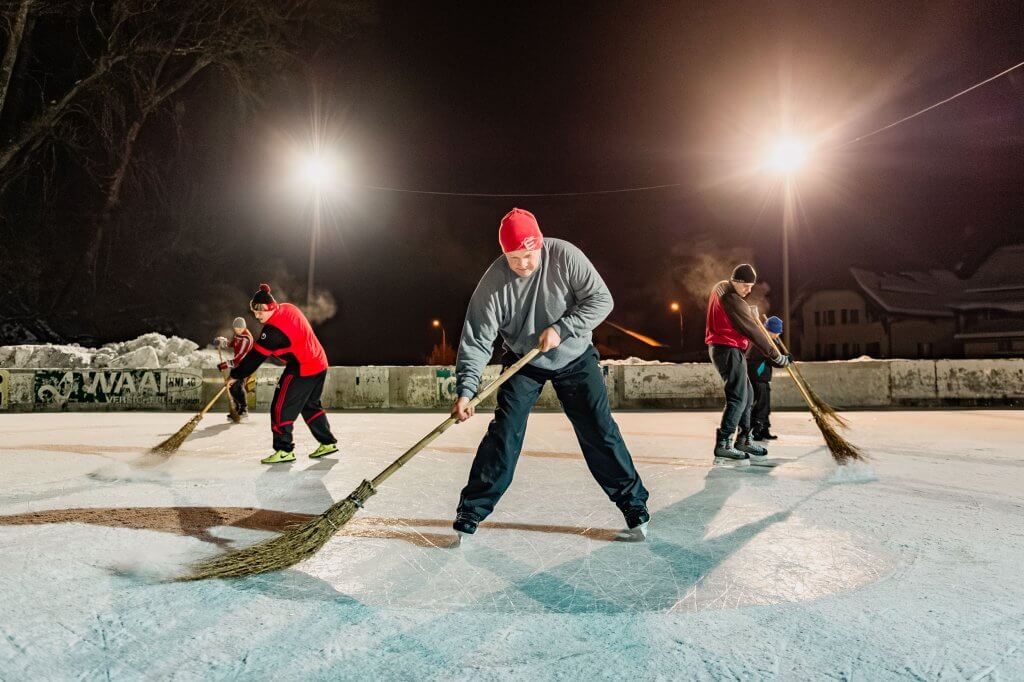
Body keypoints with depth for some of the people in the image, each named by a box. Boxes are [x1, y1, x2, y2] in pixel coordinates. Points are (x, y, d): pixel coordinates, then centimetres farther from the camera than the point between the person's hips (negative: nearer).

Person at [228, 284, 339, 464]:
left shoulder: (274, 329, -22)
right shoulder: (288, 308, 4)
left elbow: (256, 356, -17)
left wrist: (236, 375, -8)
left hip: (302, 369, -10)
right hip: (319, 363, 10)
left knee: (281, 408, -2)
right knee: (310, 406, 20)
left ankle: (284, 450, 2)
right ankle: (328, 443, 25)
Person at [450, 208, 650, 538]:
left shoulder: (565, 256, -22)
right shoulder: (492, 283, -21)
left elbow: (601, 300, -19)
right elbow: (476, 340, -21)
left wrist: (561, 330, -29)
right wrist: (465, 391, -31)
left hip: (575, 358, 0)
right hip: (523, 362, 0)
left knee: (599, 431, -3)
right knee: (504, 434, -9)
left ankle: (633, 503, 14)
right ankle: (471, 512, 3)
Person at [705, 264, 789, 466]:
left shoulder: (720, 287, 9)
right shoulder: (732, 301, -21)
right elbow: (753, 332, -18)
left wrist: (750, 313, 14)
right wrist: (777, 357, -12)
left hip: (721, 348, 10)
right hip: (728, 350, -10)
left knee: (747, 394, 15)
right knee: (738, 398, -13)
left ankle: (744, 441, 21)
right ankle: (723, 446, -17)